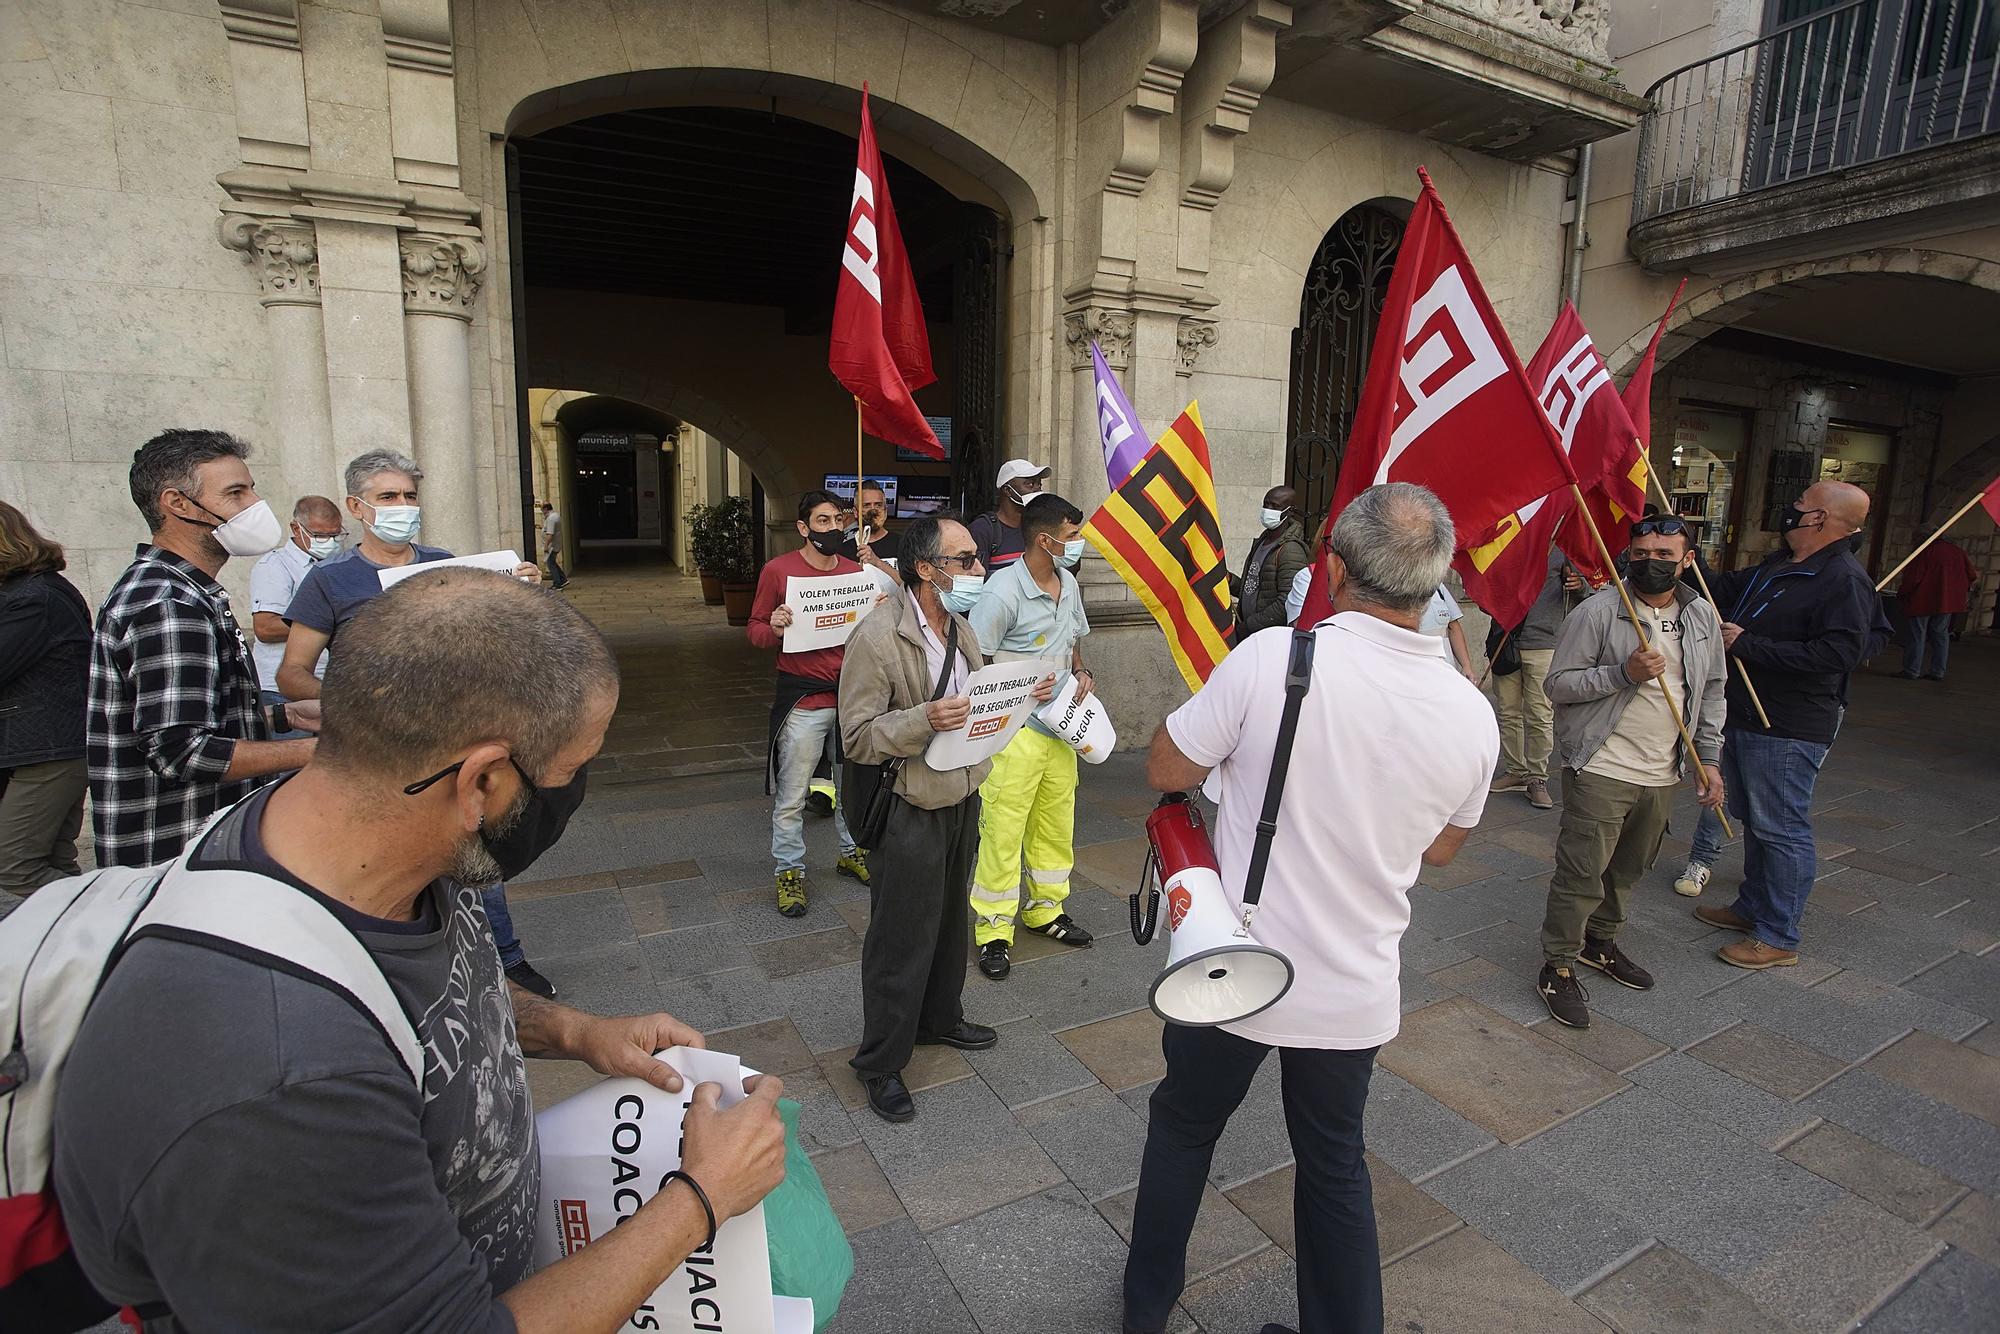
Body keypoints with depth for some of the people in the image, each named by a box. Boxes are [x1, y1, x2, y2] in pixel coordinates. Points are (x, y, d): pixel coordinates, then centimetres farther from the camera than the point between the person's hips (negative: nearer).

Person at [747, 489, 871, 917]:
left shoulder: (855, 571, 8)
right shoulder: (778, 570, -4)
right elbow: (755, 628, 1)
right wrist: (774, 629, -21)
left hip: (851, 692, 4)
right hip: (803, 699, -4)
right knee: (791, 796, 2)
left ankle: (852, 852, 36)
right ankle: (788, 870, 18)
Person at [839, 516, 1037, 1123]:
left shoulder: (961, 626, 5)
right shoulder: (877, 637, -21)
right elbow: (857, 738, -20)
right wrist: (924, 720, -34)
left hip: (964, 795, 8)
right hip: (911, 809, -8)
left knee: (950, 920, 24)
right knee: (901, 937, 5)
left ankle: (939, 1019, 47)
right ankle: (880, 1062, 26)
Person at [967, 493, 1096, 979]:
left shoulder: (1068, 584, 7)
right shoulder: (1003, 592, -19)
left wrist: (1082, 674, 4)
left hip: (1060, 728, 8)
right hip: (1014, 732, -8)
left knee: (1056, 823, 18)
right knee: (1002, 830, 1)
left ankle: (1046, 908, 37)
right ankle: (994, 928, 17)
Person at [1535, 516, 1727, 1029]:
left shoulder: (1702, 615, 7)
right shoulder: (1598, 611, -11)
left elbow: (1711, 691, 15)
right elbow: (1558, 684, -11)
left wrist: (1709, 756, 9)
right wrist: (1624, 673, -23)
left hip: (1662, 774, 6)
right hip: (1601, 770, -6)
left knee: (1629, 869, 19)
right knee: (1581, 872, -4)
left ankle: (1600, 942, 39)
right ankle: (1558, 967, 9)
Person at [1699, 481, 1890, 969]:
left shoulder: (1845, 579, -17)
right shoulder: (1778, 564, 12)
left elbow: (1838, 654, -26)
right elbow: (1725, 591, 26)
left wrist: (1748, 646, -24)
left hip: (1788, 731, -10)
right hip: (1744, 718, 10)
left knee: (1781, 829, -1)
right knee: (1753, 821, 20)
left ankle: (1778, 937, 10)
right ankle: (1752, 907, 36)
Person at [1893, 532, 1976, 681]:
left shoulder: (1925, 551, -14)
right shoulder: (1959, 552, 8)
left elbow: (1913, 577, -18)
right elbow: (1972, 577, 12)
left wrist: (1900, 594, -6)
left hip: (1922, 601, -7)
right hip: (1948, 602, 7)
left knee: (1916, 635, -1)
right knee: (1940, 635, 13)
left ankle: (1911, 671, -1)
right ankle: (1937, 672, 14)